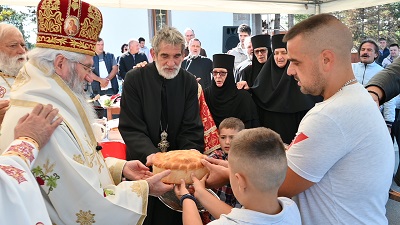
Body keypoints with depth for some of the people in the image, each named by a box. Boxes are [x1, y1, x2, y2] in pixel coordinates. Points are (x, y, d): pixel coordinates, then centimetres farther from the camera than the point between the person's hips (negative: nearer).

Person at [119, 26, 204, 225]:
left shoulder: (189, 82, -4)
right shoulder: (134, 79, -11)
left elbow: (192, 129, -5)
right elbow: (131, 129, -15)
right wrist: (153, 156, -30)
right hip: (143, 164, -1)